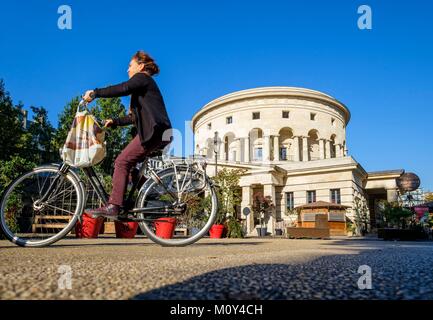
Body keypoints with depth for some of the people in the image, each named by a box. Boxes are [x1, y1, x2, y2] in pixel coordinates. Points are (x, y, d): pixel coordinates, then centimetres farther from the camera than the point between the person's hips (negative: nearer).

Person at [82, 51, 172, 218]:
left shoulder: (142, 78, 3)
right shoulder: (144, 85, 31)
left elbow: (122, 88, -18)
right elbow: (135, 117, 27)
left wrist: (94, 93, -12)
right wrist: (114, 122, 19)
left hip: (154, 131, -10)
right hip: (157, 132, 10)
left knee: (122, 161, -14)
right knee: (130, 163, 12)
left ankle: (113, 206, -18)